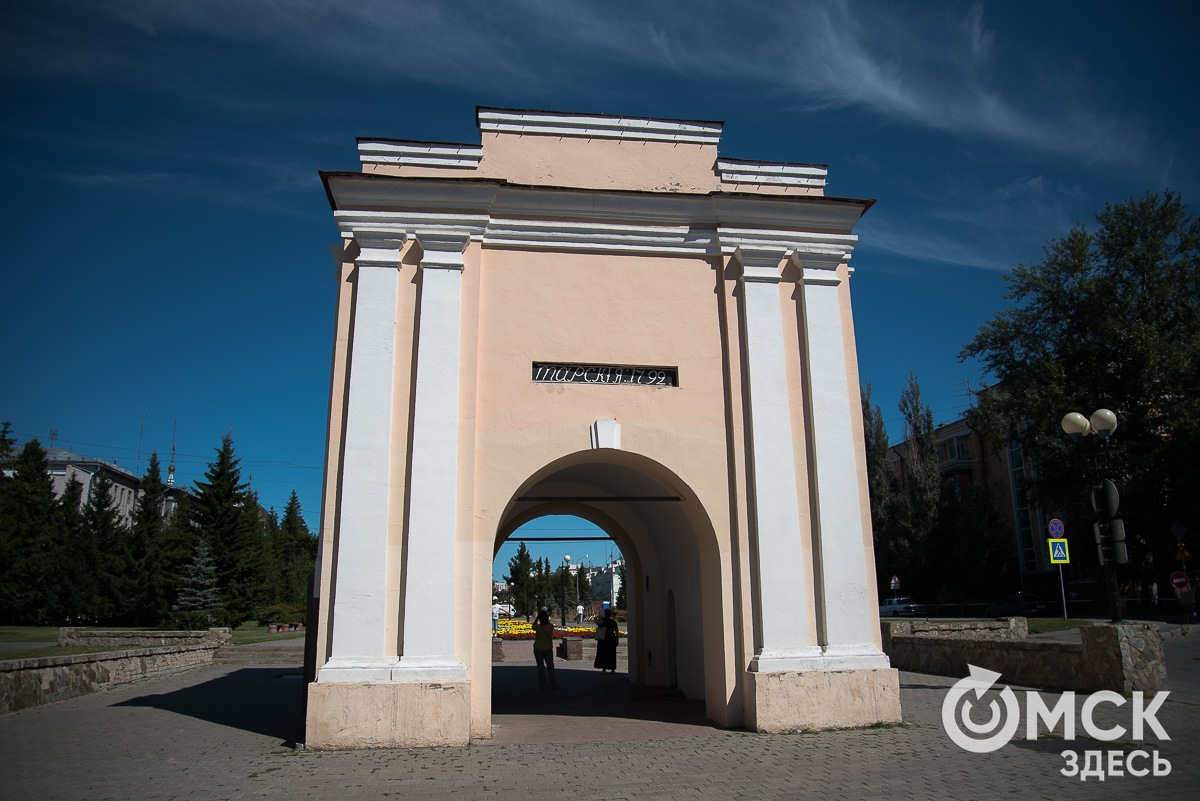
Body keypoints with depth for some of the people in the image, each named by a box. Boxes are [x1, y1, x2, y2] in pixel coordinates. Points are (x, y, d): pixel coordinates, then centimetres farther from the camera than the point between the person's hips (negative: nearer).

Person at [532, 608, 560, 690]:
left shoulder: (538, 627, -19)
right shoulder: (551, 626, -15)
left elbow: (533, 626, 4)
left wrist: (537, 617, 4)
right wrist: (547, 615, 9)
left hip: (538, 649, -1)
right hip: (548, 649, 1)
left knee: (540, 667, 8)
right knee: (550, 666, 13)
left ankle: (542, 686, 10)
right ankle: (554, 685, 13)